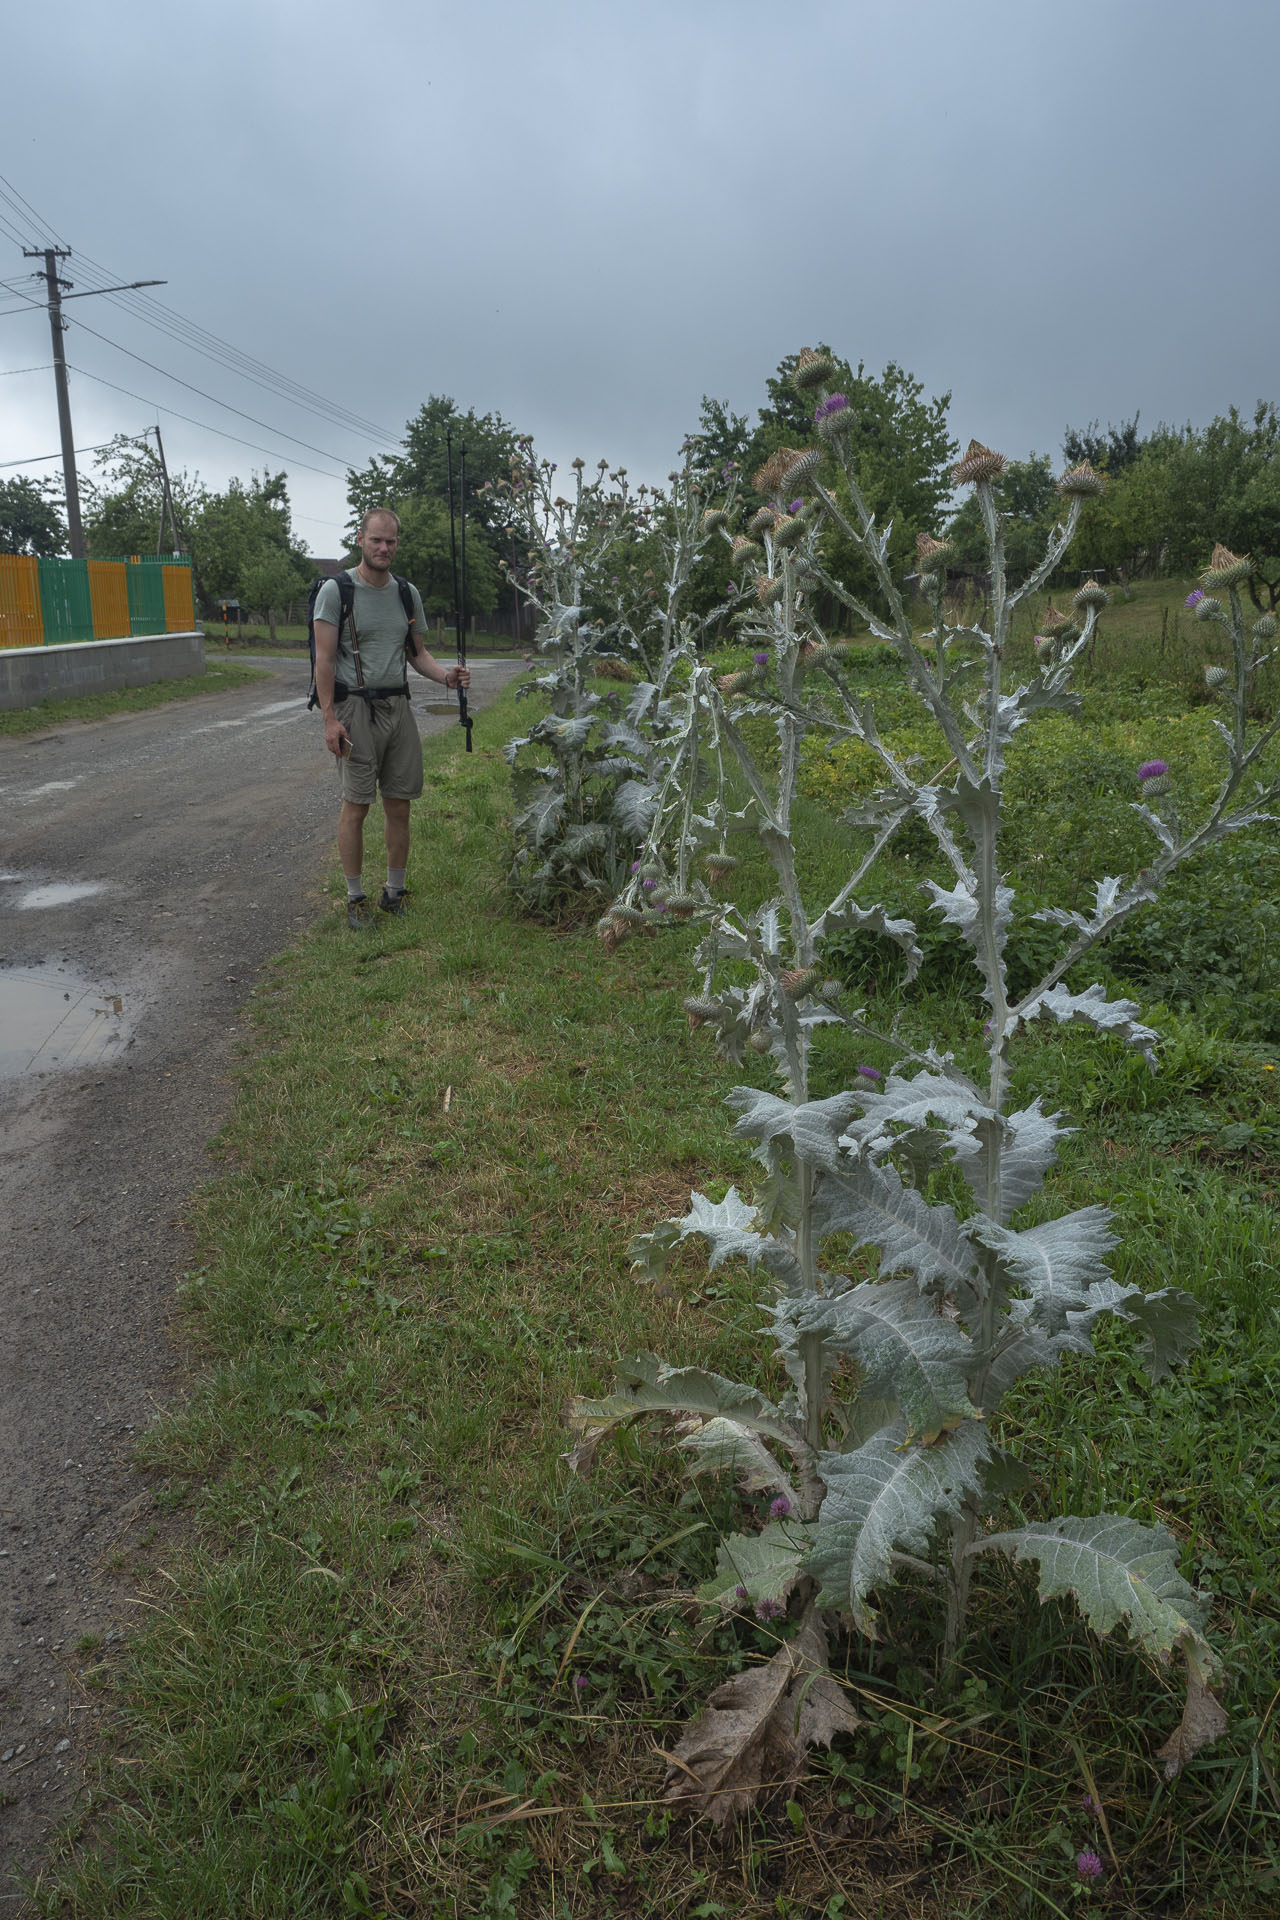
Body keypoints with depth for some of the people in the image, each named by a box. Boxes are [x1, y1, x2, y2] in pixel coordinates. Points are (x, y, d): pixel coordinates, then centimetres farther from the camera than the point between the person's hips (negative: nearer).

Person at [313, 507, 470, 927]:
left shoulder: (407, 594, 12)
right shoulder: (336, 590, -5)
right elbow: (325, 659, -8)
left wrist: (445, 675, -3)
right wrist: (330, 718, -15)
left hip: (398, 706, 5)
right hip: (355, 707, -5)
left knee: (399, 806, 7)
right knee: (356, 806, -3)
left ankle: (395, 891, 19)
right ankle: (355, 898, 7)